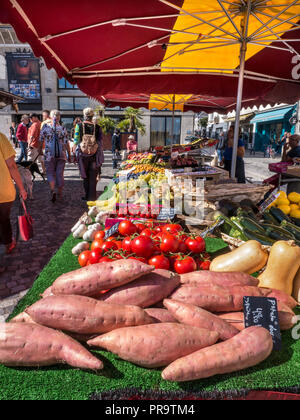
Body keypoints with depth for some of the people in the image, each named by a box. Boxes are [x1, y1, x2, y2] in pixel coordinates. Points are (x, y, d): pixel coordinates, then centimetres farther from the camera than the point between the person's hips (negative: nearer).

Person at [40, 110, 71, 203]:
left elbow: (41, 140, 2)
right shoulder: (63, 128, -3)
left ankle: (53, 190, -14)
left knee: (50, 173, 9)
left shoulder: (45, 126, -3)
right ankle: (60, 194, 20)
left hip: (49, 154, -1)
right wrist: (69, 156, 5)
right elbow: (66, 143, -3)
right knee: (60, 174, 10)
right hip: (61, 155, 1)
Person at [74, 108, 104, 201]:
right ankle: (92, 197, 9)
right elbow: (100, 142, 0)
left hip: (83, 155, 0)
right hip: (94, 155, 0)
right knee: (93, 177, 7)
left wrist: (75, 153, 9)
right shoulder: (97, 127, -3)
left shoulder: (79, 126, -3)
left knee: (85, 176, 13)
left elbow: (76, 140, -2)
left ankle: (87, 196, 18)